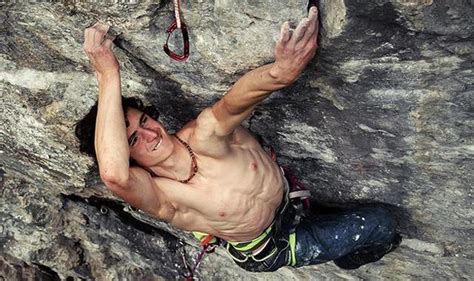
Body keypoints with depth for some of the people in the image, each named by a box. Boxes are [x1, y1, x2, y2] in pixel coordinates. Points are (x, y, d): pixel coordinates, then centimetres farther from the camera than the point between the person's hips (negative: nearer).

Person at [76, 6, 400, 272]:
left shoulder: (203, 137, -28)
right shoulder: (156, 196, -33)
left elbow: (233, 102, -49)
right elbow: (113, 172, -56)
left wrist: (279, 72, -72)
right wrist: (108, 75, -56)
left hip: (291, 199, 3)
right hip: (270, 249, -3)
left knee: (381, 224, 11)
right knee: (379, 225, -3)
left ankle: (346, 261, 42)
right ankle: (345, 263, 32)